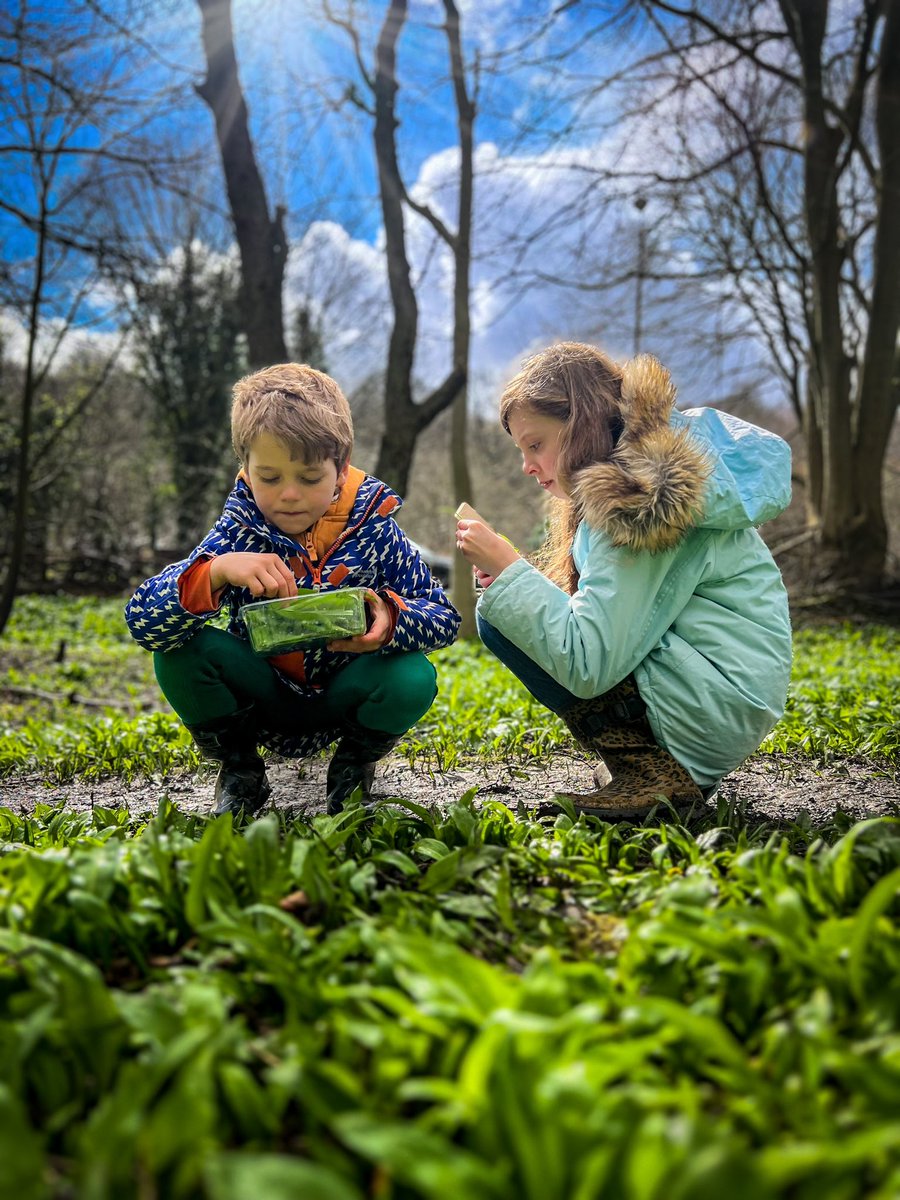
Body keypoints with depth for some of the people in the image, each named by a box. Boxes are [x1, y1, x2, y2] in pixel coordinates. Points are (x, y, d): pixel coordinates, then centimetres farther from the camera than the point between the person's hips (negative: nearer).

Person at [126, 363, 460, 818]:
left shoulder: (373, 529, -15)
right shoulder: (238, 534, -16)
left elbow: (445, 616, -14)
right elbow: (141, 620, -26)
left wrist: (392, 619, -38)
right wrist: (216, 571, -46)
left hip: (341, 699, 0)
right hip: (259, 698, 0)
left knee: (413, 680, -31)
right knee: (179, 654, -26)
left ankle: (353, 768, 5)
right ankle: (238, 770, 4)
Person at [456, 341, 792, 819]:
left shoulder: (638, 497, -18)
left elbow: (589, 664, -25)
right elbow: (608, 614, 14)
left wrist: (508, 570, -17)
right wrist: (510, 577, 0)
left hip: (716, 709, -10)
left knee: (496, 617, -11)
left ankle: (650, 771, -10)